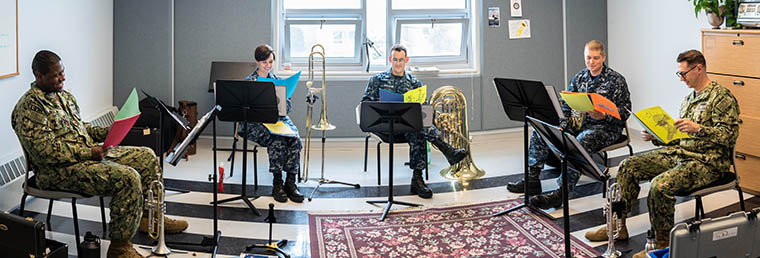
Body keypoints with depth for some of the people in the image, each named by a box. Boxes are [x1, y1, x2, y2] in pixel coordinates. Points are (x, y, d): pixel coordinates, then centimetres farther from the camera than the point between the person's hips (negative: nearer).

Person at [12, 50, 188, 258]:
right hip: (60, 171, -10)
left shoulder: (63, 95, 15)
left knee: (146, 156, 8)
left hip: (89, 152, 10)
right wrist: (88, 153, -23)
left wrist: (107, 132, 6)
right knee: (128, 177, -28)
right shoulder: (29, 107, -16)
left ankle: (149, 216, 21)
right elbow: (45, 151, -23)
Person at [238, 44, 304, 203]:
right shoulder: (249, 81, 5)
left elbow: (287, 106, 13)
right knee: (278, 140, -33)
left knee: (295, 139, -28)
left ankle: (290, 182, -22)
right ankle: (277, 183, -21)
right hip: (257, 122, -3)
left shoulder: (277, 80, 16)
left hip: (279, 118, 4)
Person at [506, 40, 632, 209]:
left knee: (581, 141, -39)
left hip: (606, 127, -6)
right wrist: (562, 126, -4)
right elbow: (566, 106, 13)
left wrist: (602, 116, -26)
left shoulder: (616, 80, -4)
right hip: (579, 124, 6)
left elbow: (625, 111, -9)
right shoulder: (579, 78, 12)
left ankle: (562, 192, -43)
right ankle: (532, 180, -10)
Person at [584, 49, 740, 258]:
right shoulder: (689, 98, 18)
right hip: (679, 153, 9)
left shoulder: (722, 98, -10)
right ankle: (618, 225, 2)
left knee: (660, 185, -32)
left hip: (707, 161, -9)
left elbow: (730, 135, -19)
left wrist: (698, 128, -30)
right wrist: (655, 136, 6)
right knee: (629, 167, -3)